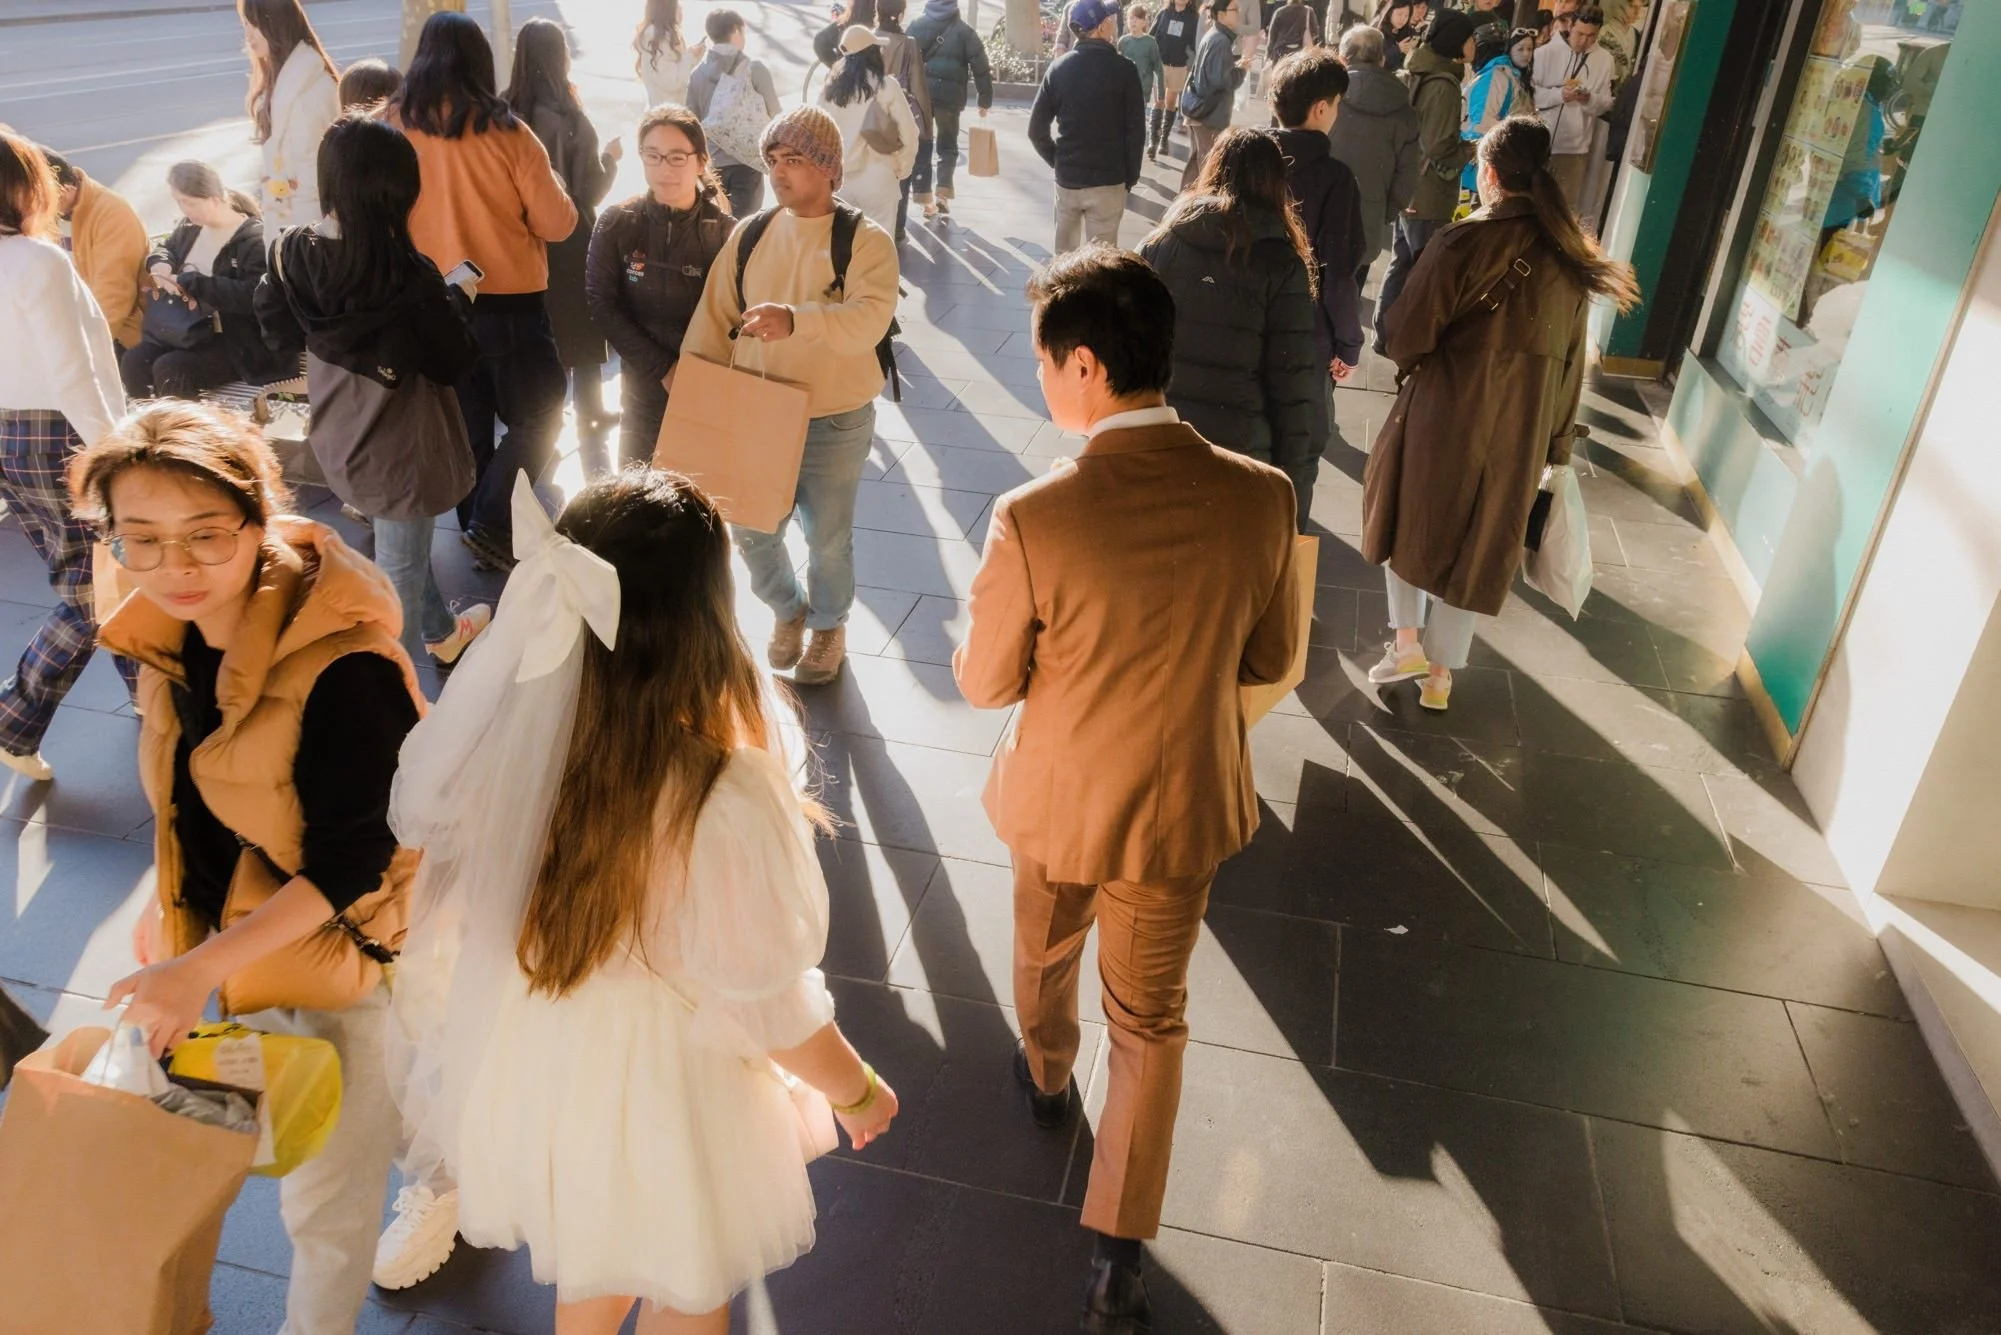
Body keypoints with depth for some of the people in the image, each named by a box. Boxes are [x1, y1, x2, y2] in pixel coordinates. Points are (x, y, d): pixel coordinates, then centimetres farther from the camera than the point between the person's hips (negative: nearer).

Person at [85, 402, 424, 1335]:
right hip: (243, 934, 6)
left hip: (347, 948, -6)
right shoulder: (172, 637, -6)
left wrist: (202, 967, -25)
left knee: (327, 1197, 13)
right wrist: (167, 908, 9)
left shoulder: (342, 667, -29)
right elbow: (188, 802, 10)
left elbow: (351, 864, -24)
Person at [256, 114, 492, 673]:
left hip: (340, 439, 7)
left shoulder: (297, 255, -10)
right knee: (401, 569, 9)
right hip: (400, 447, -7)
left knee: (401, 544, 29)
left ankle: (442, 633, 52)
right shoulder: (410, 276, -28)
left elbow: (273, 317, 8)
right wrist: (457, 296, -3)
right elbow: (454, 362, -17)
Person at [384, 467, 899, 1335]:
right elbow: (771, 1014, -22)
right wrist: (858, 1092, -4)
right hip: (660, 1104, -5)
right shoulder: (725, 807, -38)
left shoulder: (494, 737, -25)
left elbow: (419, 820, -2)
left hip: (528, 1073, 5)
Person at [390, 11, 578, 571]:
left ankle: (477, 528, 24)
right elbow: (557, 222, -8)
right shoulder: (506, 132, -13)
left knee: (466, 424, 15)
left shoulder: (396, 127, -3)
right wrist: (551, 184, 11)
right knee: (538, 420, 7)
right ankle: (491, 525, -4)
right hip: (508, 303, -4)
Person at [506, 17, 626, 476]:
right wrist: (610, 157, 2)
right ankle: (589, 423, 16)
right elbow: (590, 191, -14)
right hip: (570, 241, -4)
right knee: (581, 336, 9)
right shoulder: (569, 118, -18)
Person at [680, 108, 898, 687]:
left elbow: (870, 318, -28)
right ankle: (788, 609, 41)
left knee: (827, 538, 9)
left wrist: (796, 320, -43)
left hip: (834, 423, -4)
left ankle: (828, 626, 37)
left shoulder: (865, 241, -11)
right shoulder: (748, 235, 3)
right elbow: (715, 316, 6)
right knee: (751, 531, 11)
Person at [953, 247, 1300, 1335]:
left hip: (1057, 800, -1)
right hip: (1183, 809, 2)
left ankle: (1045, 1081, 61)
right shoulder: (1260, 495, -19)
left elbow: (986, 682, -13)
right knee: (1150, 1020, 19)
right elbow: (1271, 656, -3)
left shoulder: (1033, 519, -28)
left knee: (1044, 954, 30)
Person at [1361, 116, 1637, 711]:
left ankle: (1408, 640, 19)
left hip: (1446, 417, -4)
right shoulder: (1572, 259, 1)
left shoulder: (1463, 244, -16)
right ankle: (1440, 673, 25)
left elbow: (1407, 338, -14)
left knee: (1410, 512, 22)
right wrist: (1556, 445, 15)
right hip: (1522, 433, 4)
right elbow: (1570, 363, 7)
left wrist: (1412, 361, 9)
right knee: (1478, 543, 16)